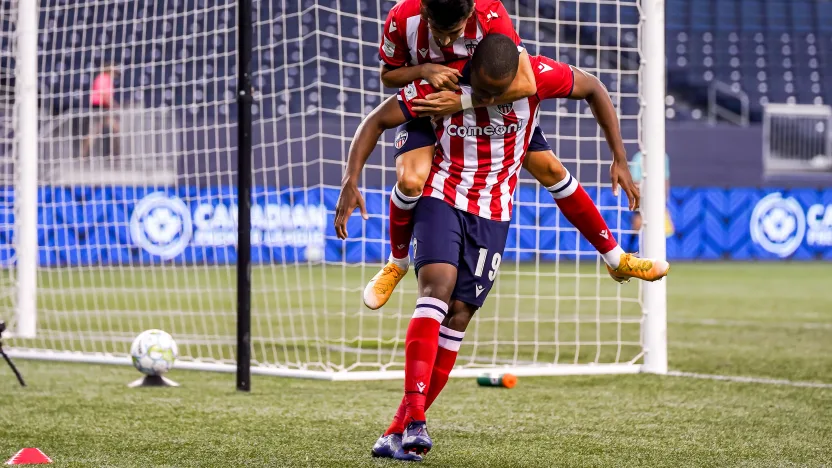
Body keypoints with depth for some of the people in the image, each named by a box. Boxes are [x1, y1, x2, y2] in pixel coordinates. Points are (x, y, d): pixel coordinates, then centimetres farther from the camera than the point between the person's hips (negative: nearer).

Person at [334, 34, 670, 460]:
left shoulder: (537, 76, -16)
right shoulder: (440, 85, -18)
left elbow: (593, 89, 1)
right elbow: (376, 122, -8)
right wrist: (350, 182, -18)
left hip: (492, 216, 2)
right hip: (442, 199, -2)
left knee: (457, 318, -3)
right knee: (437, 287, -26)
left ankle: (399, 433, 2)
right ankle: (414, 419, -35)